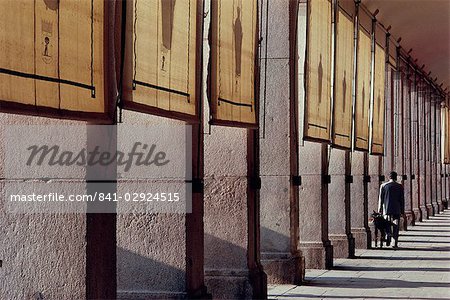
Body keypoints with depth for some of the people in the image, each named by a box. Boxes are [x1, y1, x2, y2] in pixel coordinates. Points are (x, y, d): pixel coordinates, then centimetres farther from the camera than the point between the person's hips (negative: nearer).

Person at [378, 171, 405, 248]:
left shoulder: (383, 186, 1)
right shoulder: (400, 186, 2)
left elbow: (381, 199, 2)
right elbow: (402, 199, 3)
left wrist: (380, 210, 8)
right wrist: (402, 211, 9)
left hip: (386, 209, 0)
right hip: (397, 210, 0)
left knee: (387, 224, 8)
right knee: (396, 226, 6)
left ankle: (389, 233, -24)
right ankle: (395, 243, 3)